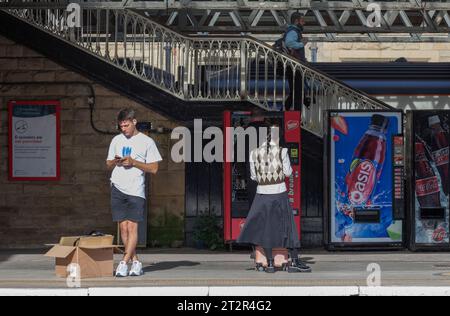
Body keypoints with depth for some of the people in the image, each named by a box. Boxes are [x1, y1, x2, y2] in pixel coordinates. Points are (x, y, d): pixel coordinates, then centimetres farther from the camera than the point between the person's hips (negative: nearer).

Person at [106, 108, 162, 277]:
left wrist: (133, 162, -11)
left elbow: (154, 168, -1)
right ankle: (135, 262, 7)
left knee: (132, 227, -10)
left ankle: (124, 263, -11)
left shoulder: (146, 141, 2)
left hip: (136, 190, -4)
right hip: (118, 188, 4)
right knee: (123, 227, 1)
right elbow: (108, 165, 21)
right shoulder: (116, 140, 14)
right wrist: (115, 162, -2)